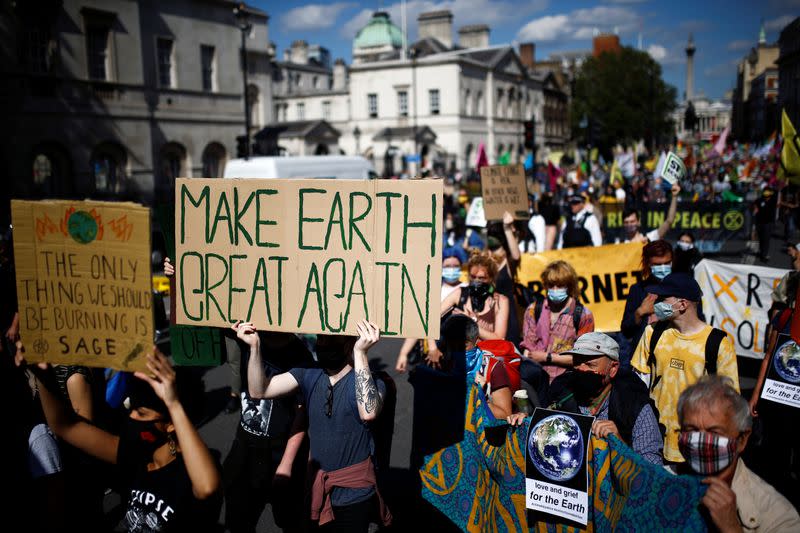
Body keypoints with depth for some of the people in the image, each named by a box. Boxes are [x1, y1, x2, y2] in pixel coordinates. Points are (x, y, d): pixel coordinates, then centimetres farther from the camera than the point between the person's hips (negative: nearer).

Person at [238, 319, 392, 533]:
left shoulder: (371, 382, -15)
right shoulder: (309, 375, -1)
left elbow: (368, 412, -37)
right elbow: (258, 390, -8)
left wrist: (360, 353, -40)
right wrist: (255, 346, -23)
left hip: (354, 495, -5)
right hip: (317, 489, 5)